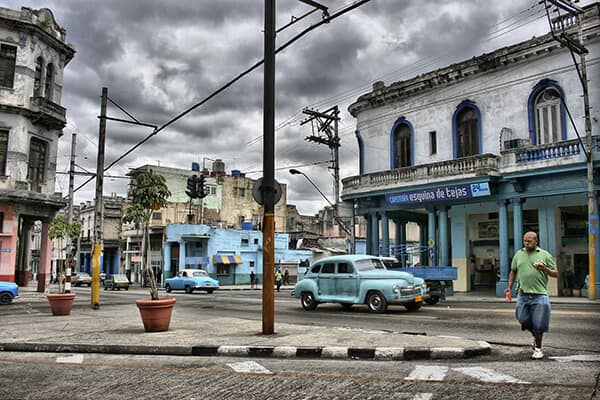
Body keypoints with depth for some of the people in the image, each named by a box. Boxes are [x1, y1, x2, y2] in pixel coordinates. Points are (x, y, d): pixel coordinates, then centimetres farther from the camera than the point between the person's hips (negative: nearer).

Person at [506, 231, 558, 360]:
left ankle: (538, 348, 18)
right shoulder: (518, 254, 12)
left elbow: (556, 273, 4)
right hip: (523, 294, 3)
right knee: (523, 319, 3)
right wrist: (509, 287, 12)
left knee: (538, 324, -1)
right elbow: (513, 272, 21)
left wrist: (544, 268, -15)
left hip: (540, 295, -3)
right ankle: (535, 336, 33)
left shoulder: (545, 255, 3)